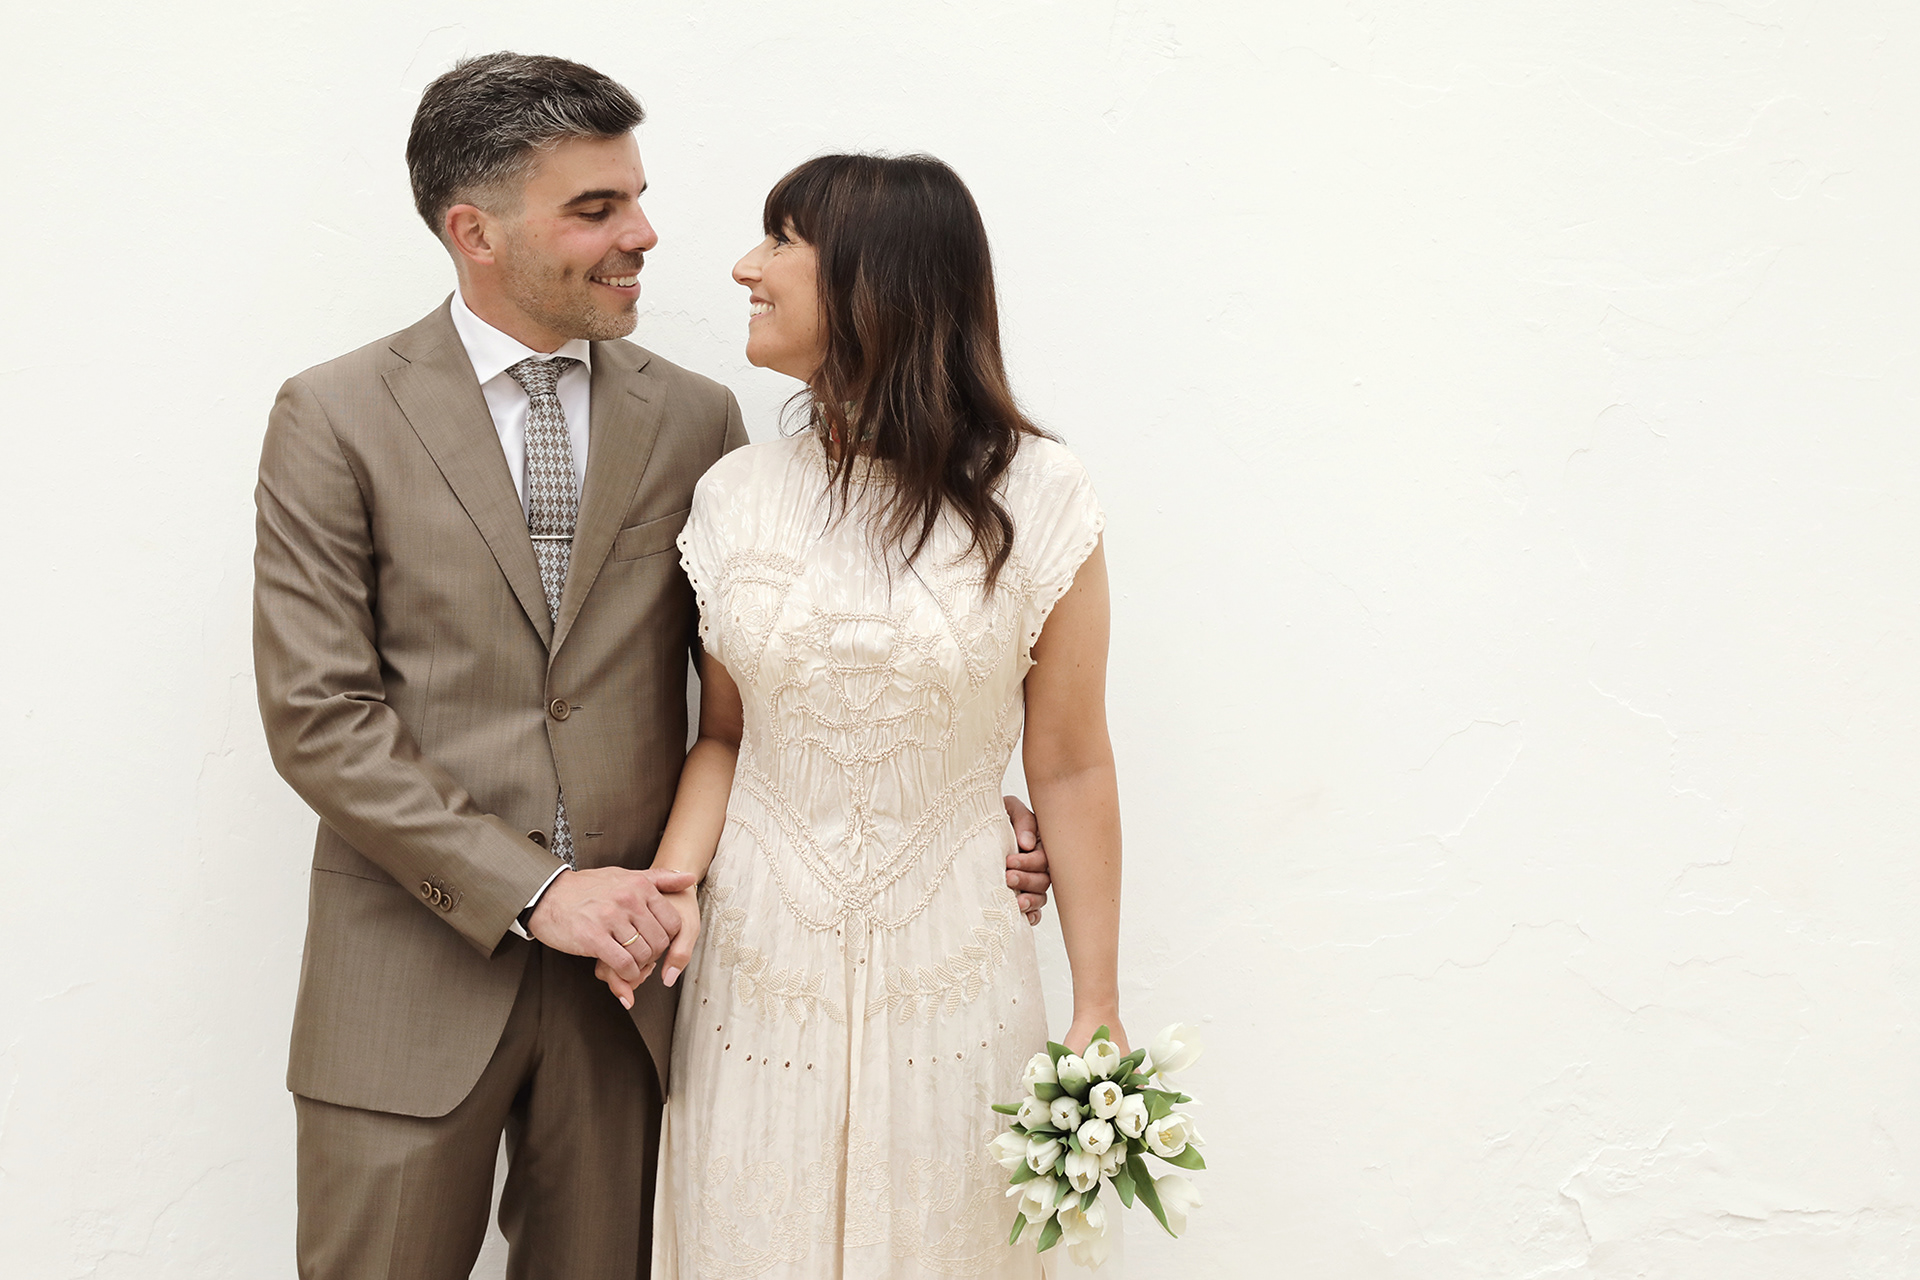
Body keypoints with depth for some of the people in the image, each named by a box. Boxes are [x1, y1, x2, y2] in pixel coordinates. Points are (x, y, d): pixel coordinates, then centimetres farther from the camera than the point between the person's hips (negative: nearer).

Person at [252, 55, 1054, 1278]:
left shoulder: (697, 419, 4)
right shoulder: (335, 419, -4)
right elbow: (317, 715, -9)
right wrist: (533, 889, -15)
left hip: (633, 960, 2)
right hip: (421, 970, -2)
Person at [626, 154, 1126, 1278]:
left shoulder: (1034, 498, -7)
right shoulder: (738, 498, 1)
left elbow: (1070, 765, -3)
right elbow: (725, 732, 10)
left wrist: (1098, 1008, -3)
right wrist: (674, 877, -8)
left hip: (949, 983, -2)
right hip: (759, 977, 2)